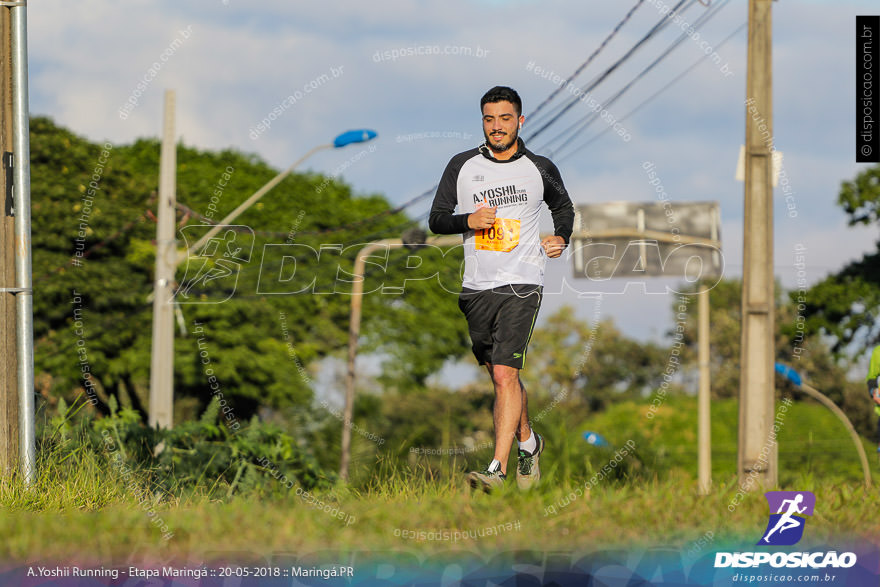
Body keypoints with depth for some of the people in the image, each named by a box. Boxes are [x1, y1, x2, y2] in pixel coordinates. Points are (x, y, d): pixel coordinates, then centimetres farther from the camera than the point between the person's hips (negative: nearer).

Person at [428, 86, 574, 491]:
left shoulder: (540, 169, 3)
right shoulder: (462, 166, 5)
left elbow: (563, 206, 22)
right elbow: (436, 219, 6)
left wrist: (561, 238, 3)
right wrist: (468, 221, -13)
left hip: (521, 283, -4)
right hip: (476, 288, 4)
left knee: (505, 374, -16)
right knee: (498, 374, 15)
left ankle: (498, 469, -21)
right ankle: (527, 442, 39)